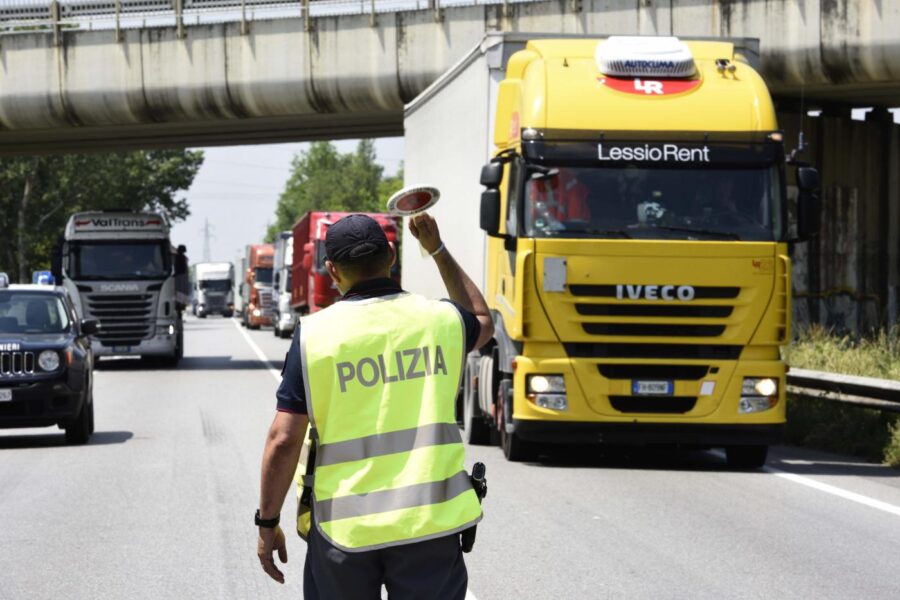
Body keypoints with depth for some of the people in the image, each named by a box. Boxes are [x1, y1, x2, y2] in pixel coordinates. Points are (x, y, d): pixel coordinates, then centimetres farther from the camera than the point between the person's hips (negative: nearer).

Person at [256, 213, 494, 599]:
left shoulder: (315, 334, -5)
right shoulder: (440, 320, 2)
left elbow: (283, 440, -7)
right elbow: (482, 322, 29)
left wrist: (267, 523, 3)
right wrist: (438, 250, 33)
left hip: (343, 530, -1)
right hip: (430, 523, 1)